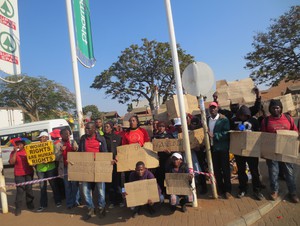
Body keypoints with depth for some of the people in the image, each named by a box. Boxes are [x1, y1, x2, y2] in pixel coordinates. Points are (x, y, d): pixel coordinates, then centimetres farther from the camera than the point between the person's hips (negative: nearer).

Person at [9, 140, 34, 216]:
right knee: (20, 190, -6)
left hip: (29, 173, 2)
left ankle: (30, 203, 27)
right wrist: (15, 152, -16)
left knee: (29, 189, 10)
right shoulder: (13, 152, 0)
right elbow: (11, 162, -14)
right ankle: (18, 208, 3)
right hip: (19, 174, -2)